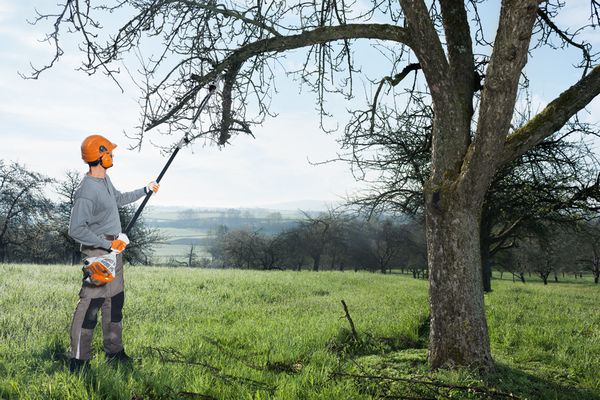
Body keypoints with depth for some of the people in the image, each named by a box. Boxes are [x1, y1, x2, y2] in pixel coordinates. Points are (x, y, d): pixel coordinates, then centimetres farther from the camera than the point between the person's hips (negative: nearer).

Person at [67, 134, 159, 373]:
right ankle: (78, 361, 1)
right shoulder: (86, 191, -23)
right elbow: (76, 230, -26)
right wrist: (108, 244, -24)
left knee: (115, 301, 16)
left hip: (113, 248, 10)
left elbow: (119, 199, 29)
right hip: (97, 251, -10)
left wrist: (145, 190, 34)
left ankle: (114, 352, 28)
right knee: (91, 303, -7)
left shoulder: (105, 179, 8)